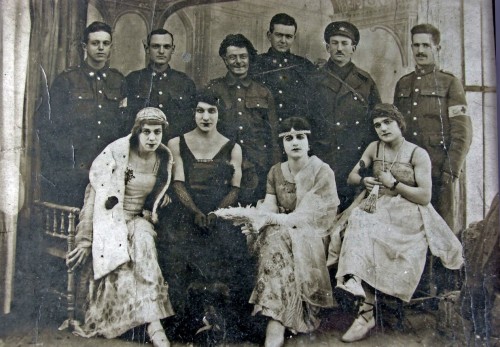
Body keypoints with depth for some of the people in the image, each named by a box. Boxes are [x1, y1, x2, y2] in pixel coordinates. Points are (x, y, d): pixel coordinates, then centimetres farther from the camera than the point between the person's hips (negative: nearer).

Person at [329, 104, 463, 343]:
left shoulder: (418, 154, -3)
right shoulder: (374, 148, 12)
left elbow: (425, 197, -10)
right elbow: (352, 176, 16)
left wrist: (393, 184, -10)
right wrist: (363, 181, -6)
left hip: (407, 214, -4)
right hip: (378, 209, 5)